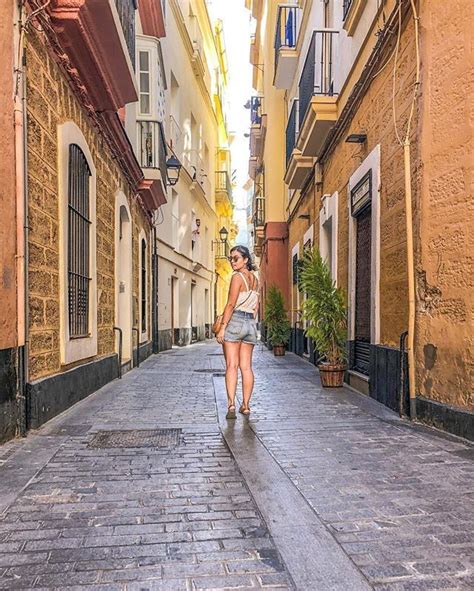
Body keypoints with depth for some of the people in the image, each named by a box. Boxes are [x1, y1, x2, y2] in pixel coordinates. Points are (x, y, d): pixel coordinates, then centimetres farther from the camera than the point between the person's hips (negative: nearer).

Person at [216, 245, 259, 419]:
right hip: (251, 323, 7)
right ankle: (245, 405, 9)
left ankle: (231, 404, -14)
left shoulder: (237, 277, -8)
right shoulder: (254, 278, 14)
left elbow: (231, 304, -15)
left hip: (235, 321, -7)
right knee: (246, 366, 7)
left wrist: (222, 327, -15)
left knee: (231, 365, -7)